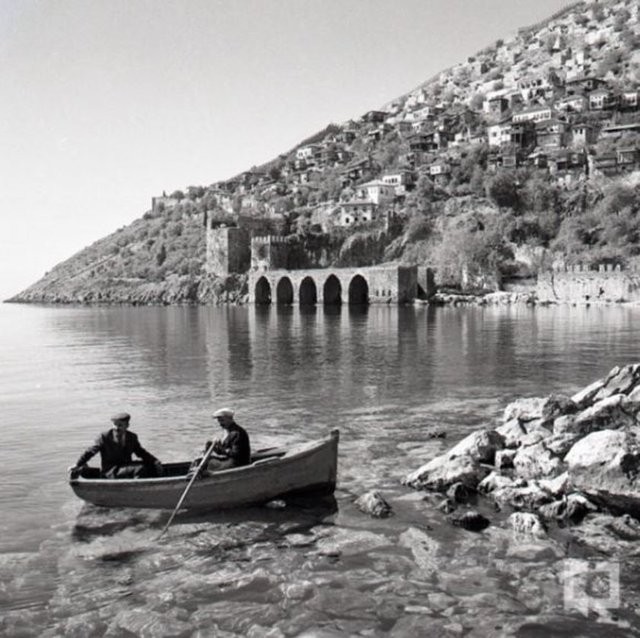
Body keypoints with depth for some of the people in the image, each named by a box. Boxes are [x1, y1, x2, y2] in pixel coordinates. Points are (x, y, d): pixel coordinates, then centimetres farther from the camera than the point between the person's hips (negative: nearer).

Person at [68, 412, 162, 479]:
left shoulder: (132, 437, 6)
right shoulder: (104, 437, -7)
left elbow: (141, 452, 14)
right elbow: (90, 451, -4)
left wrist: (154, 461, -1)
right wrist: (77, 465, -12)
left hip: (126, 468, 6)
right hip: (109, 473, -6)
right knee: (140, 469, -29)